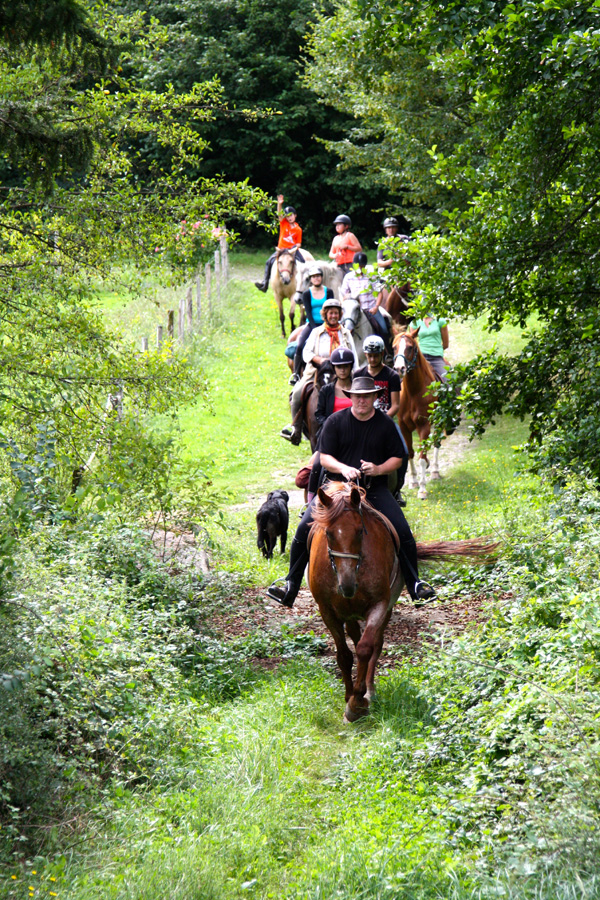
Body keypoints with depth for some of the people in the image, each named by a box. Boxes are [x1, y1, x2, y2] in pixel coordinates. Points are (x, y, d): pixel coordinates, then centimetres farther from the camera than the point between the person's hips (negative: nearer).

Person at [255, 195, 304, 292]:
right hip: (281, 249, 2)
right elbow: (279, 214, -11)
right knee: (269, 262, -8)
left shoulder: (298, 229, 1)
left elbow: (298, 243, 3)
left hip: (293, 249, -2)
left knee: (303, 262, -23)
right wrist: (279, 204, -26)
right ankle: (264, 284, -4)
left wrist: (295, 248, -18)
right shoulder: (283, 223, 4)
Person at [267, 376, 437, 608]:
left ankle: (415, 585, 3)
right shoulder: (336, 421, 0)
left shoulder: (385, 424, 3)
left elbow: (397, 458, 7)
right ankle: (290, 585, -4)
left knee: (403, 533, -14)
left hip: (374, 488, 1)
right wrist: (343, 468, -23)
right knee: (304, 529, -16)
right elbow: (325, 458, -3)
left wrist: (379, 469, -13)